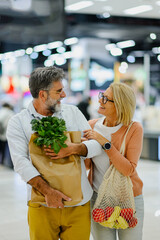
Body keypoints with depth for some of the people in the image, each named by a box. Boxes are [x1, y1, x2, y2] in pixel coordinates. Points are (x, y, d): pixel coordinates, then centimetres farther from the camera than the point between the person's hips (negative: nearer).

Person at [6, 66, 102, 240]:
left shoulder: (72, 112, 8)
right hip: (42, 205, -2)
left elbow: (96, 144, 3)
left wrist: (74, 148, -19)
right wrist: (47, 191, -25)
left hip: (79, 202, 2)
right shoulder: (18, 122, -1)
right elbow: (20, 162, -14)